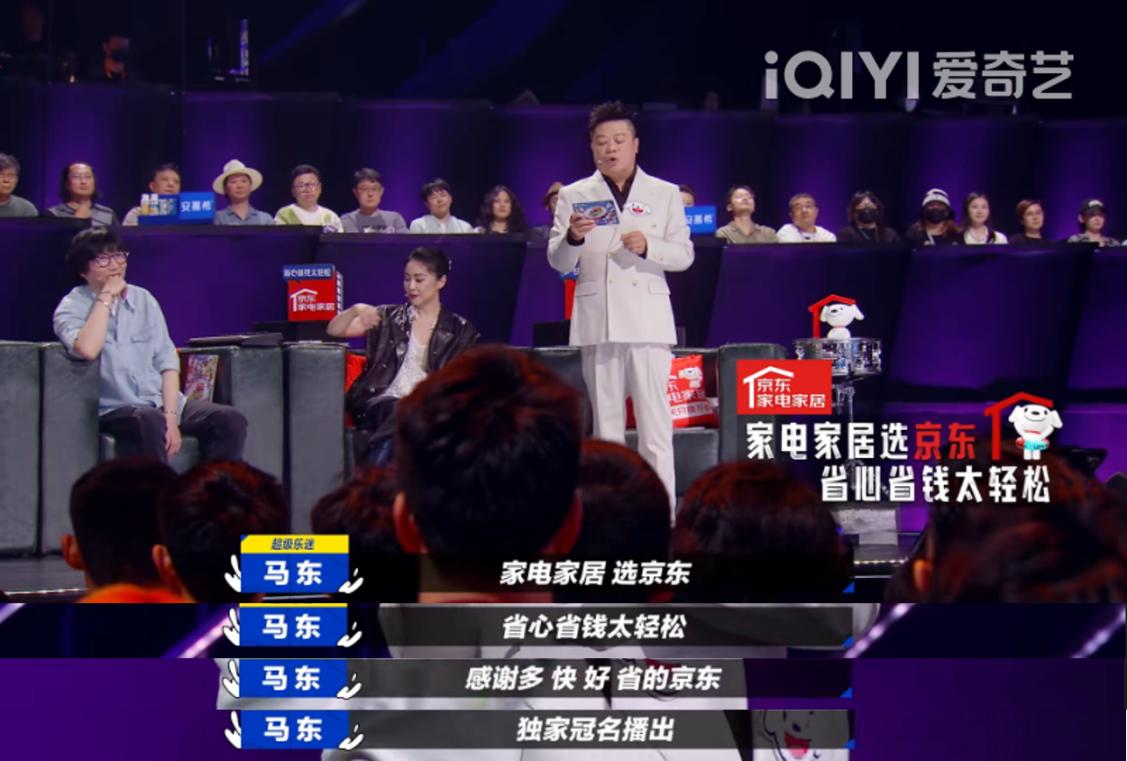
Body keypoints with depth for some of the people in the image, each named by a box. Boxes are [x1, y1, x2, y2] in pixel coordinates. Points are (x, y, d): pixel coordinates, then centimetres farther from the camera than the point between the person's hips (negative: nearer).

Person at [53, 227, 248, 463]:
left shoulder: (143, 299, 14)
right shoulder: (71, 308, 0)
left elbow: (167, 360, 7)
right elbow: (87, 349, -23)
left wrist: (171, 415, -8)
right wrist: (106, 297, -12)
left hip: (161, 401, 5)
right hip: (115, 409, -5)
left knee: (231, 419, -17)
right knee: (151, 419, -38)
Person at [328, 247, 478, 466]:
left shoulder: (459, 330, 15)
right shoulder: (389, 318, 17)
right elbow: (334, 331, 11)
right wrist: (355, 310, -10)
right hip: (380, 404, 1)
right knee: (398, 411, -36)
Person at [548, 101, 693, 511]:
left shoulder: (665, 195, 12)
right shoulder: (574, 196, 11)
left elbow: (684, 255, 7)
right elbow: (558, 262, 5)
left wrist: (648, 247, -12)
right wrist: (572, 238, -16)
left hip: (648, 319, -1)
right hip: (596, 319, 1)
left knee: (655, 418, -7)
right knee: (605, 418, 3)